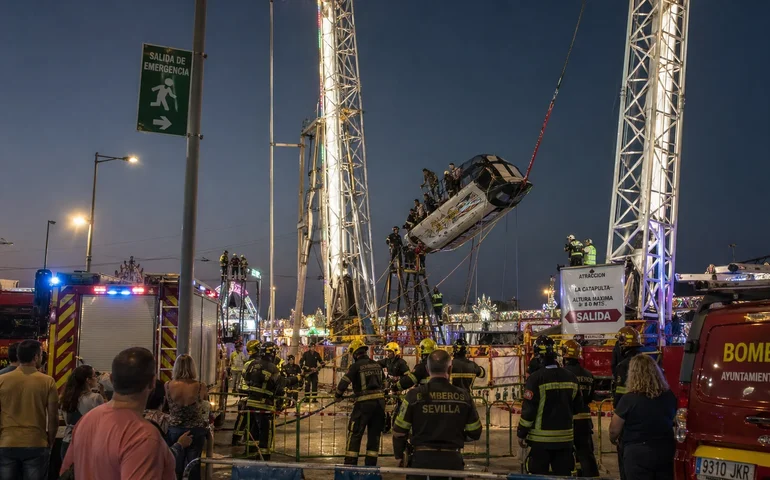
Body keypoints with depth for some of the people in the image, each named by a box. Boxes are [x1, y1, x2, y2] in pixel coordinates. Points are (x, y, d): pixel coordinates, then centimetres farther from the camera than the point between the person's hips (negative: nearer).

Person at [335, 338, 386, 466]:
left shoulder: (356, 366, -6)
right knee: (374, 434, 12)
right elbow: (383, 384, 18)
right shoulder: (377, 365, 12)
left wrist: (337, 396, 5)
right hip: (380, 401, 6)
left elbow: (344, 382, -10)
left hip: (364, 403, -6)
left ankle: (350, 464, 1)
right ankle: (370, 464, 15)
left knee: (355, 434, 2)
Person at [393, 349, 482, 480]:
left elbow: (398, 432, -4)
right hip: (452, 460, 1)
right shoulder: (463, 396, -4)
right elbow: (475, 434, 3)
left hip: (423, 459, -1)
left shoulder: (414, 395, -8)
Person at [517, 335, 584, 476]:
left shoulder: (536, 378, -15)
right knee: (564, 474, 12)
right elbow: (577, 406, 12)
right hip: (565, 438, 5)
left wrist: (521, 433, -4)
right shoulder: (571, 377, 2)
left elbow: (528, 409, -14)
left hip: (541, 439, -5)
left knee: (539, 475, 2)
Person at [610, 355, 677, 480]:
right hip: (666, 451, 5)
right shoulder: (670, 396, -1)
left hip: (638, 453, -5)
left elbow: (614, 430, -8)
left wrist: (613, 439, 14)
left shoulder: (629, 399, -16)